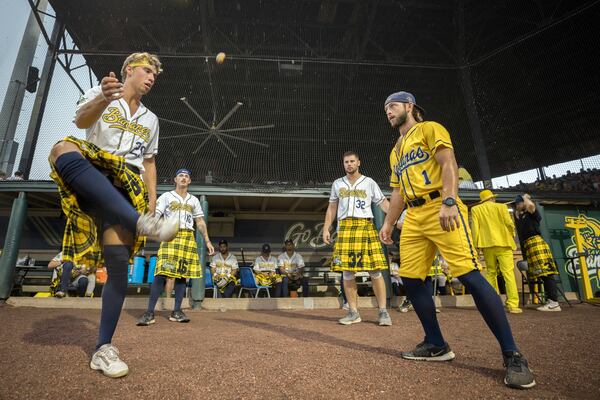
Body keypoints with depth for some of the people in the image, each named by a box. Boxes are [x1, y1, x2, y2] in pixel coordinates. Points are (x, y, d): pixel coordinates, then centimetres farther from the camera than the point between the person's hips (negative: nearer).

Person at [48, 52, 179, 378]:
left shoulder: (151, 119, 24)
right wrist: (104, 98, -32)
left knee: (119, 262, -13)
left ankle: (103, 349, -5)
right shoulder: (99, 94, 13)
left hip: (125, 191, 3)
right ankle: (142, 223, -49)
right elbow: (82, 121, -11)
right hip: (90, 183, -2)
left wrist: (152, 197, 10)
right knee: (63, 149, -37)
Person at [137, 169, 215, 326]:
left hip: (188, 239, 4)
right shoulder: (166, 196, 9)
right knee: (162, 272, -13)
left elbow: (200, 222, 17)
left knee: (183, 274, 2)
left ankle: (177, 311, 9)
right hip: (170, 237, -3)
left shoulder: (194, 200, 18)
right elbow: (154, 216, -1)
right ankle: (149, 312, -9)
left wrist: (207, 241, 11)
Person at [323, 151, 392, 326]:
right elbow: (332, 208, 17)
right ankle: (353, 312, 10)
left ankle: (383, 311, 4)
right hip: (345, 228, 2)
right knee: (347, 271, 0)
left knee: (375, 270, -6)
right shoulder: (337, 184, 17)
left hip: (365, 226, -2)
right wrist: (326, 229, 9)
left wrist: (396, 215, -14)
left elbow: (383, 202, 4)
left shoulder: (369, 182, 10)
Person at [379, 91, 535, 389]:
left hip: (441, 209, -8)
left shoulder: (429, 129, 5)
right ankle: (436, 345, 14)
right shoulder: (395, 150, 25)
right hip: (413, 218, 8)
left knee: (469, 274, -15)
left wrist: (448, 202, -24)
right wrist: (388, 223, 17)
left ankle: (512, 355, -5)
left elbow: (448, 164, -10)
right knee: (410, 278, 2)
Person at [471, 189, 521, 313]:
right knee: (508, 272, -5)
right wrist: (512, 236, 18)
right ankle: (513, 305, -12)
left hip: (487, 244, 2)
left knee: (490, 272, 11)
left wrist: (476, 244, 5)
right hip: (503, 243, -2)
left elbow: (475, 228, 1)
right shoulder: (501, 207, 6)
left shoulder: (475, 209, 7)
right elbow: (509, 223, 0)